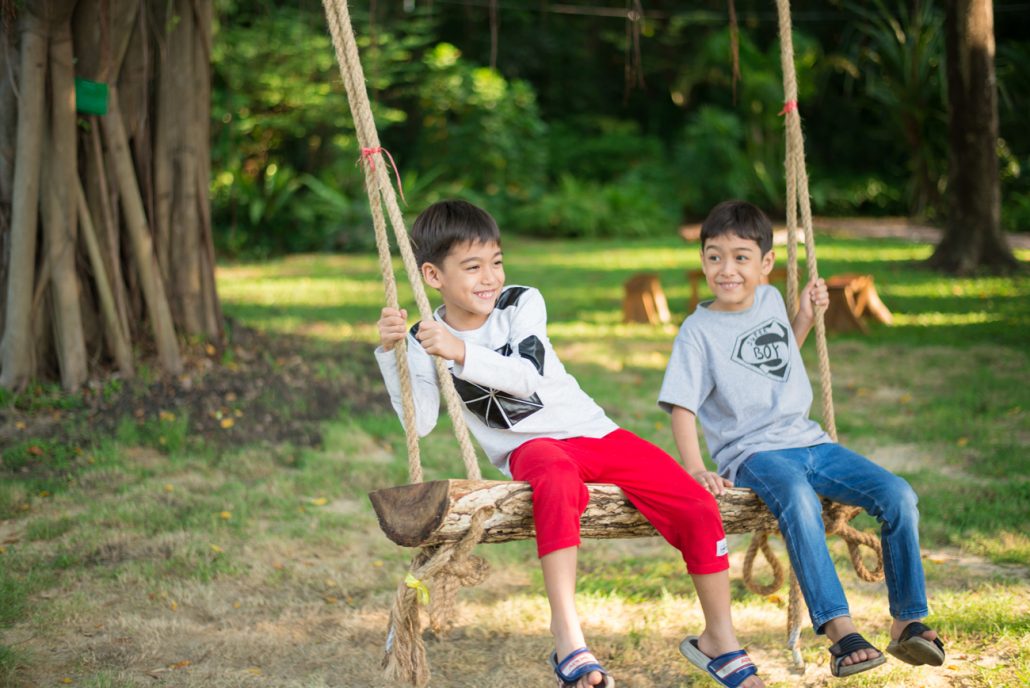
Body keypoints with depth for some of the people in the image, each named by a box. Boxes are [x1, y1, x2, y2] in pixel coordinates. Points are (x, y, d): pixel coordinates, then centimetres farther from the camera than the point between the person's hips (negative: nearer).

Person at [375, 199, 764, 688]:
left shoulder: (522, 303, -2)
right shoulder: (425, 341, -1)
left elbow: (528, 376, -19)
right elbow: (420, 423, -13)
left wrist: (462, 353, -32)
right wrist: (389, 352, -23)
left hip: (592, 430, 3)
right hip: (528, 448, -3)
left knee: (700, 511, -11)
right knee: (556, 476, -42)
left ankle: (719, 638, 10)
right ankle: (567, 634, -46)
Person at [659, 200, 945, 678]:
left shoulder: (771, 299, 13)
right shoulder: (699, 330, -3)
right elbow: (682, 406, -8)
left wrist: (806, 316, 16)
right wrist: (695, 469, -23)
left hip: (809, 441, 6)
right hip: (752, 454, -6)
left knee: (898, 495, -13)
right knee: (798, 499, -38)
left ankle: (908, 622, -6)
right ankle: (838, 628, -40)